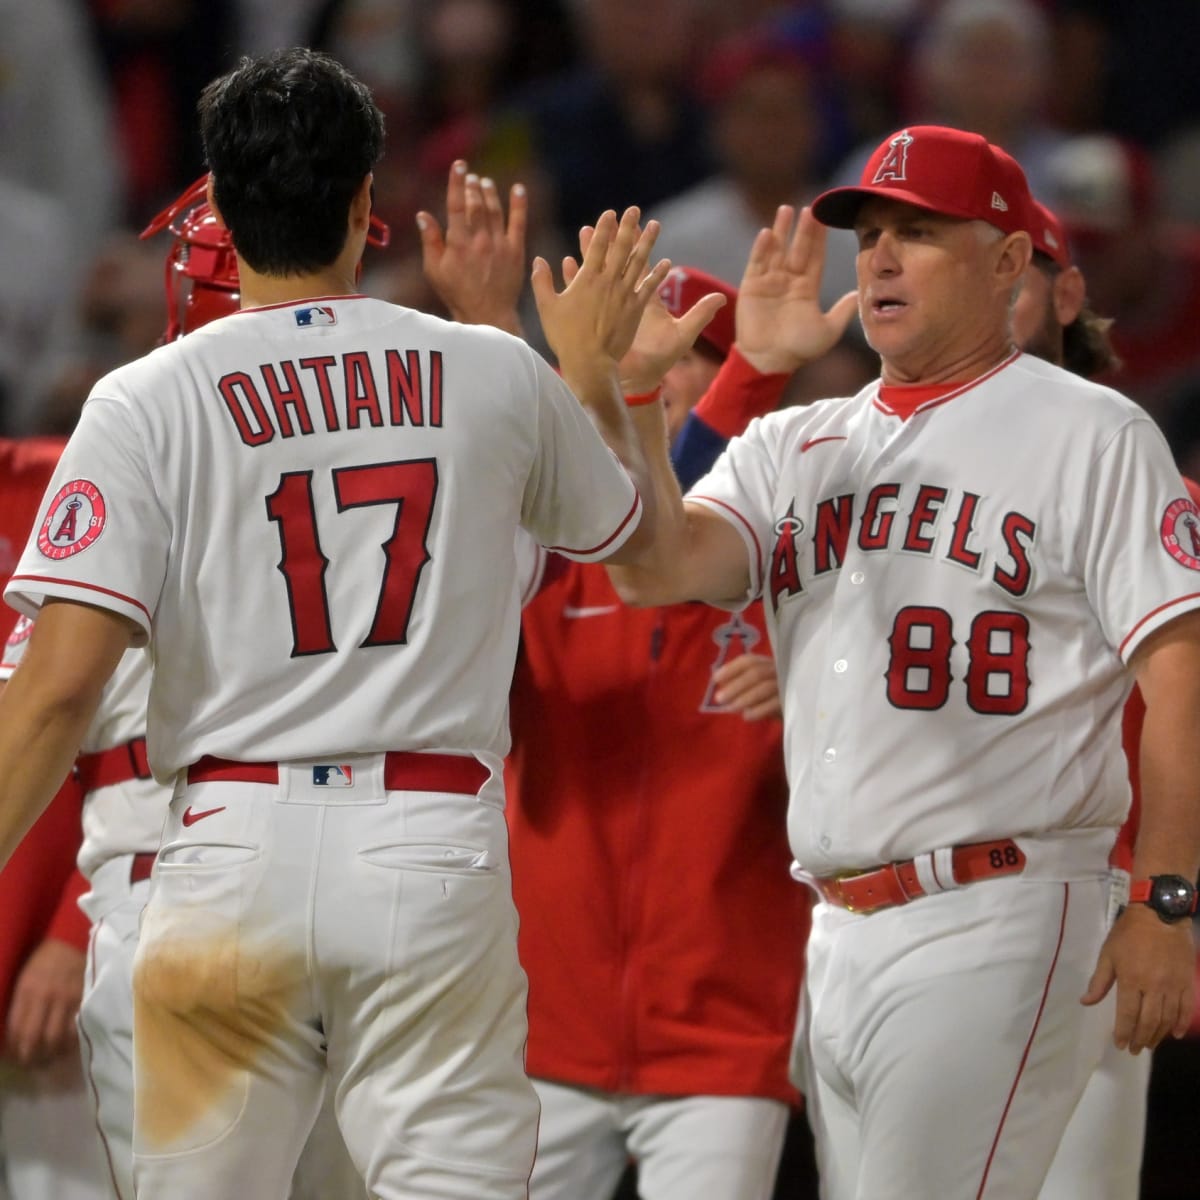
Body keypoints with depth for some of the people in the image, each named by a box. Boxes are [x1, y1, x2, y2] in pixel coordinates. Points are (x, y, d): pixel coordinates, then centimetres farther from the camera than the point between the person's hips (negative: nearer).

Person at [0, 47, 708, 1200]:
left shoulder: (148, 401, -1)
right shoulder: (497, 374, 7)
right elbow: (635, 534, 27)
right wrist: (593, 371, 42)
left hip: (232, 846, -1)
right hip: (435, 847, 1)